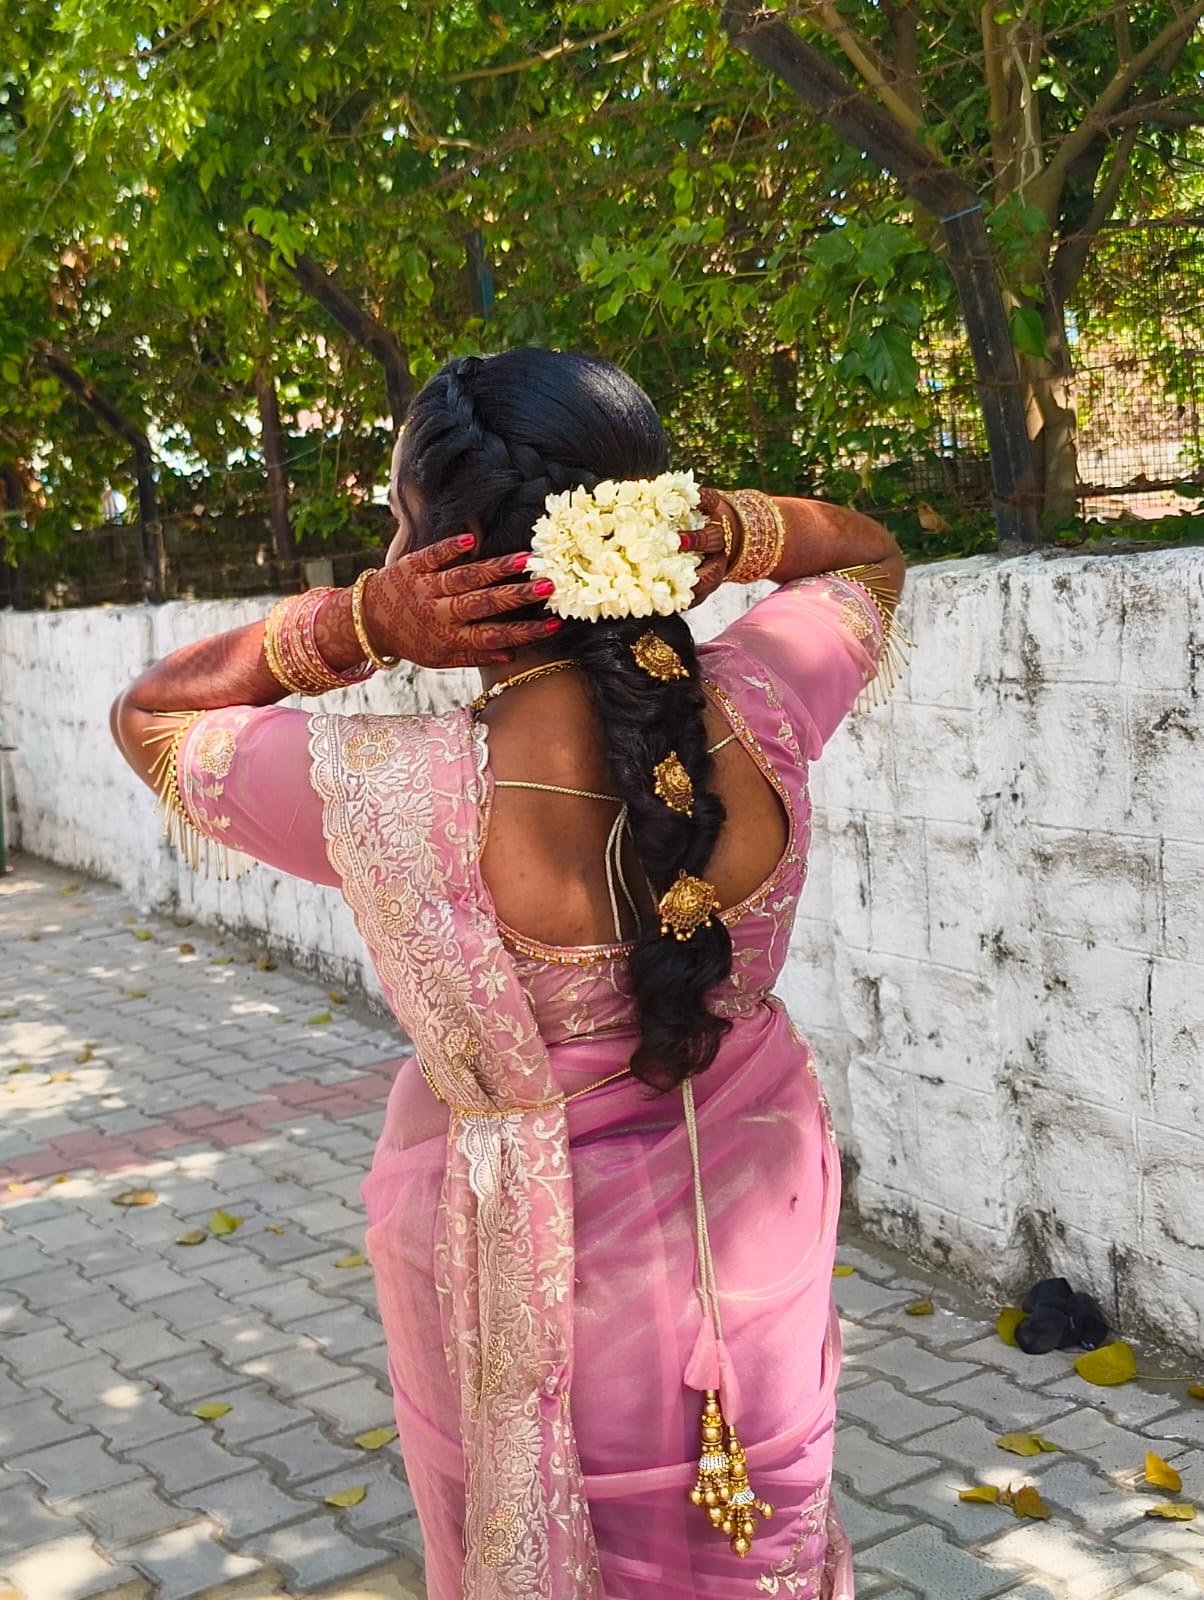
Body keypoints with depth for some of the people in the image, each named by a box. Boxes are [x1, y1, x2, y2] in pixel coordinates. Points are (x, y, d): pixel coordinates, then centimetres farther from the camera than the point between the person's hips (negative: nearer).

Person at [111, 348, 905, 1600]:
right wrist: (710, 527, -17)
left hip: (513, 1257, -2)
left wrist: (358, 623, -23)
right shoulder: (756, 717, -22)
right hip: (751, 1236, 3)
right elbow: (870, 554, 2)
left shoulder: (384, 801, -29)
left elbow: (146, 714, -8)